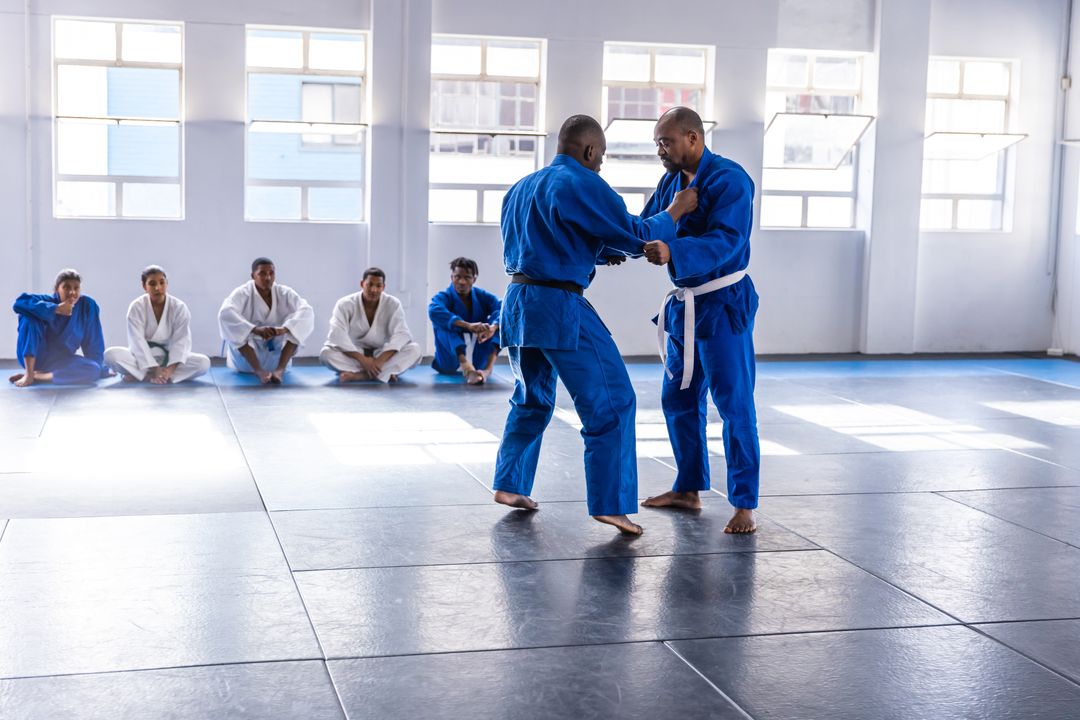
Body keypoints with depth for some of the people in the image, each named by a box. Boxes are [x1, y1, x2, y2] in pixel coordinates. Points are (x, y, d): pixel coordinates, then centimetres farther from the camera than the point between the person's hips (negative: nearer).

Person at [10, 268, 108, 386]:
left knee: (93, 370, -25)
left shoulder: (88, 306, -10)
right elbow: (20, 302, -33)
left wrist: (100, 369, -3)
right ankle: (28, 374, -24)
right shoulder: (49, 301, -13)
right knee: (29, 317, -26)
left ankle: (37, 376, -19)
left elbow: (94, 343, -3)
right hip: (35, 356, -2)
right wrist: (56, 309, -31)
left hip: (60, 362, 2)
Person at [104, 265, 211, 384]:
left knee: (204, 362, -27)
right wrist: (154, 369, -30)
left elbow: (181, 341, -15)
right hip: (142, 357, -2)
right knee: (110, 355, -28)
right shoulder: (136, 307, -13)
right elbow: (138, 342, -18)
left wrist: (170, 368, -31)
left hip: (169, 356, 2)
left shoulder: (179, 307, -10)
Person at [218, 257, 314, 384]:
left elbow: (306, 312, -22)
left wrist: (284, 329, -40)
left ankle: (279, 370, -36)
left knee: (293, 327, -21)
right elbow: (225, 314, -31)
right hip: (247, 360, -2)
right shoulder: (242, 293, -12)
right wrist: (255, 330, -43)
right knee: (238, 329, -28)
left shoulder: (285, 293, -6)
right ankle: (259, 371, -39)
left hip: (276, 357, 2)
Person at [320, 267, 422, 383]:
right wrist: (363, 360, -33)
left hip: (383, 353, 1)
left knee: (414, 349, -26)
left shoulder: (393, 304, -8)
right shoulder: (345, 304, -12)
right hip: (354, 355, -1)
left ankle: (360, 375, -36)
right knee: (326, 353, -31)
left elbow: (401, 334, -17)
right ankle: (384, 373, -36)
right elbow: (337, 335, -23)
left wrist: (380, 360, -32)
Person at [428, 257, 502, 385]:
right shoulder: (444, 297, -6)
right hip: (451, 362, -2)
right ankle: (466, 367, -50)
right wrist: (468, 326, -42)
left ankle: (488, 368, -38)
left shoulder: (482, 296, 3)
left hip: (479, 360, 2)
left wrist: (492, 328, -41)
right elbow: (434, 311, -31)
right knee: (444, 323, -26)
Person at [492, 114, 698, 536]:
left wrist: (599, 252, 20)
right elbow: (635, 236, -9)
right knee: (611, 403, -1)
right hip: (559, 307, -8)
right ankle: (610, 504, -3)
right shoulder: (583, 185, -10)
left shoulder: (521, 188, 16)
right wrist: (677, 210, 6)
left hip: (518, 302, 8)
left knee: (531, 398, 25)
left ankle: (510, 485, 28)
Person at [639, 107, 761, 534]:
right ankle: (688, 489, 28)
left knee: (734, 403, -5)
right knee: (679, 399, 15)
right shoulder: (671, 181, 7)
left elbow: (727, 240, -29)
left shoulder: (729, 180, -18)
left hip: (723, 305, -8)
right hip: (683, 304, 8)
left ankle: (744, 505, 1)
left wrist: (672, 252, -43)